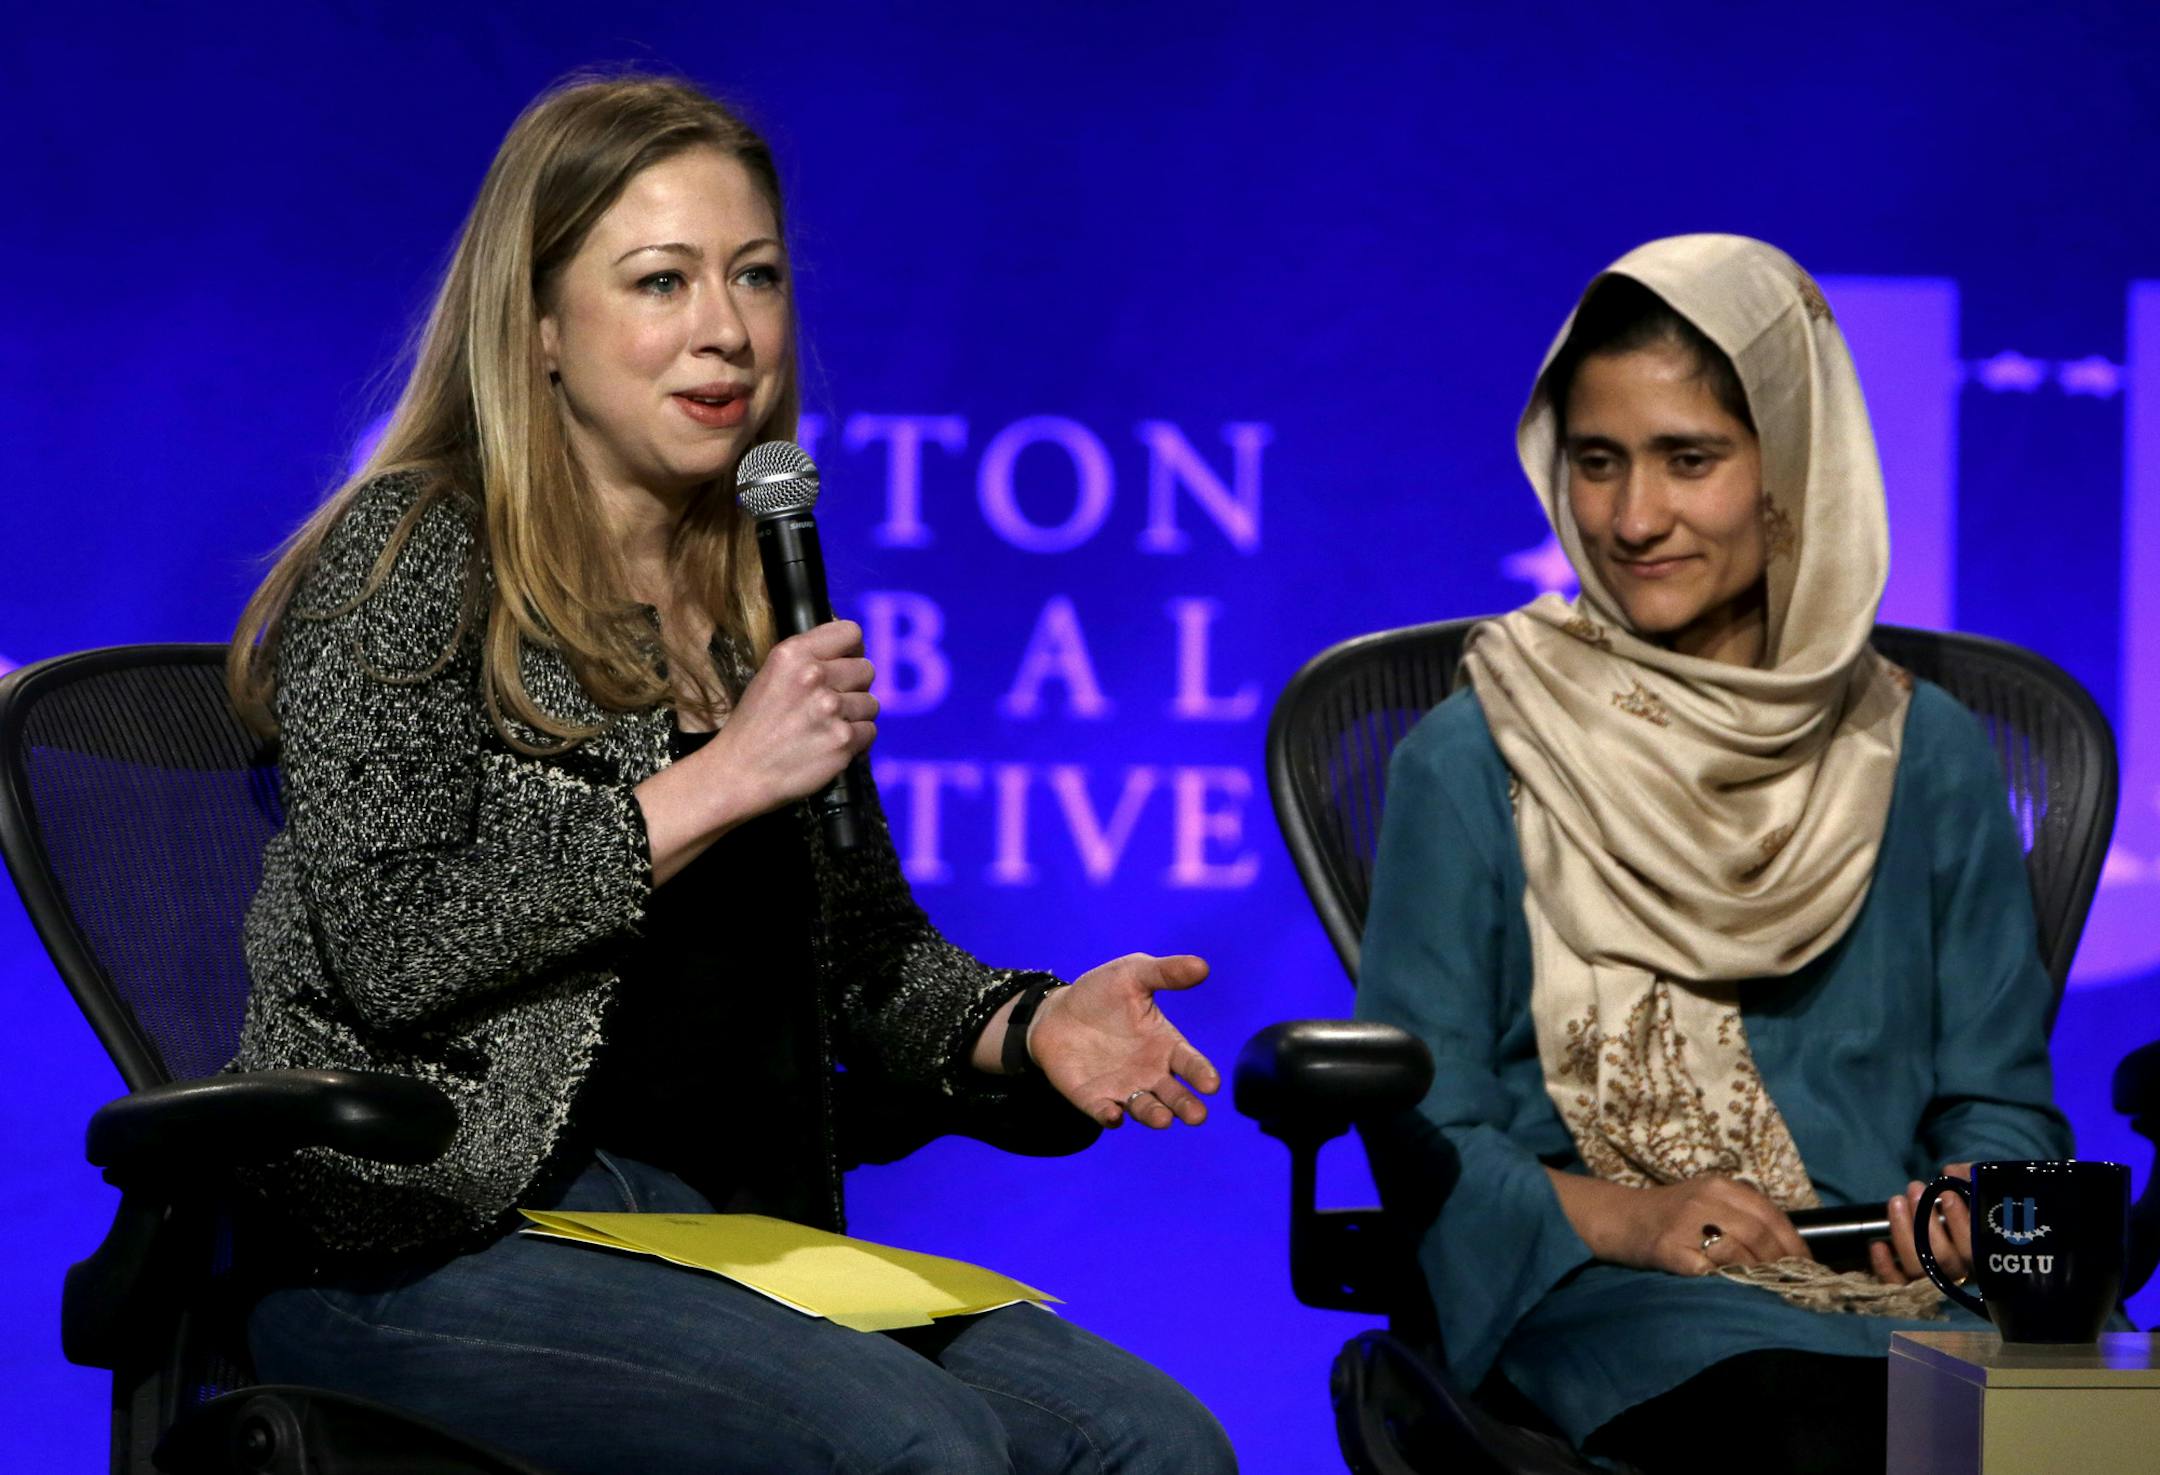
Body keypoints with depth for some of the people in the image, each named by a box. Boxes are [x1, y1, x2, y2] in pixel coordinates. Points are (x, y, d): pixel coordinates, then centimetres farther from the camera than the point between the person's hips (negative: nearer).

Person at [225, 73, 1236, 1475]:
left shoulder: (765, 598, 17)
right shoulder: (413, 557, -4)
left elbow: (865, 945, 21)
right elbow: (390, 947, -16)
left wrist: (1027, 1026, 0)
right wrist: (717, 788, -16)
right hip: (426, 1242, -6)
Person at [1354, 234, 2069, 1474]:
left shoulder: (1928, 756, 13)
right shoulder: (1472, 763, 5)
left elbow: (2002, 1097, 15)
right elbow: (1424, 1135, 3)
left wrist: (1967, 1206, -9)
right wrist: (1622, 1218, -14)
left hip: (1903, 1287, 3)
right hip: (1599, 1291, -2)